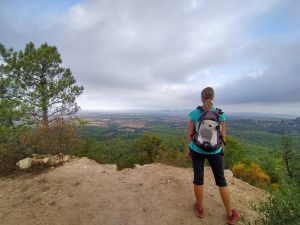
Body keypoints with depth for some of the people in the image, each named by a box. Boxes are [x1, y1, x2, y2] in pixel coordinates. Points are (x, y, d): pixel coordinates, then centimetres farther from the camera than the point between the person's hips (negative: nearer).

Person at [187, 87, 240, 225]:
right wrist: (221, 150, 14)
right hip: (214, 151, 1)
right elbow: (223, 135, 0)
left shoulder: (194, 113, -11)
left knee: (198, 178, 13)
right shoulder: (220, 114, -7)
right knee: (221, 181, 16)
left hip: (197, 150, -1)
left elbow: (190, 134, -6)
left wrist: (189, 149, 8)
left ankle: (200, 210, 32)